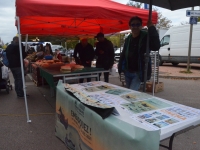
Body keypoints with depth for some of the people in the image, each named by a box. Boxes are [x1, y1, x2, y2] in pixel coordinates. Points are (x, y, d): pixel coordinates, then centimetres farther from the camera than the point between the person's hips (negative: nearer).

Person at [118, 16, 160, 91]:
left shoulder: (145, 37, -10)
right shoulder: (128, 39, 6)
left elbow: (156, 47, -28)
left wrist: (151, 28, -30)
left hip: (138, 73, -6)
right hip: (127, 72, 6)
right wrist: (120, 67, 7)